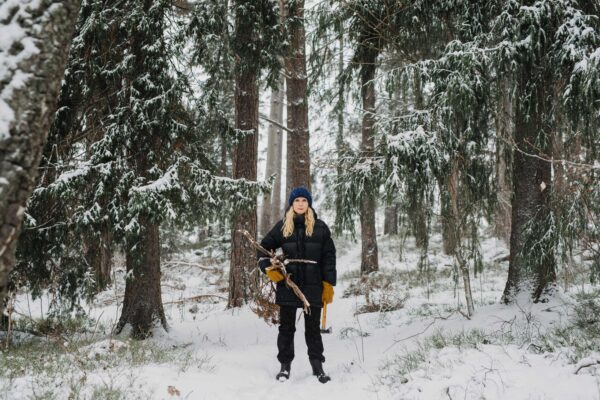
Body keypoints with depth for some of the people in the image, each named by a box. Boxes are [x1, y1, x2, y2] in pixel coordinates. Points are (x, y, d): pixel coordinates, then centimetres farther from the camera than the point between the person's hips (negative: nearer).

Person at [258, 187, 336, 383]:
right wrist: (268, 269, -4)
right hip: (287, 285, 1)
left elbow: (329, 257, 1)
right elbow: (264, 247, 12)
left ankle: (317, 366, 14)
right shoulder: (282, 226, 4)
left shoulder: (320, 227, 1)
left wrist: (328, 284, -3)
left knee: (313, 328, 6)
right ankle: (285, 365, 18)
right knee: (286, 327, 8)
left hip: (313, 286, -1)